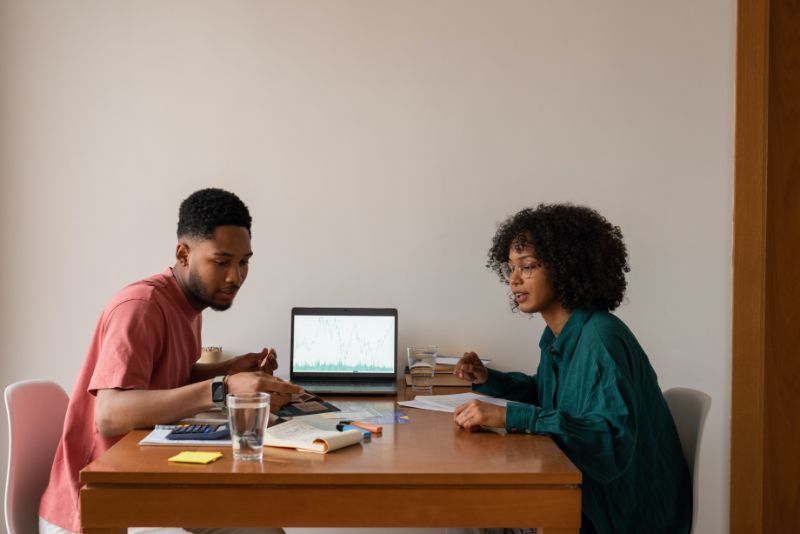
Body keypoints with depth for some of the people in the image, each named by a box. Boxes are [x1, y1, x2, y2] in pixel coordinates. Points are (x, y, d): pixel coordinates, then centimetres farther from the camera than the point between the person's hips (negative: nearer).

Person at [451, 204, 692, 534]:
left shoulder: (600, 339, -22)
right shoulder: (557, 336, 5)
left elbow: (613, 440, -32)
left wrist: (511, 417, -36)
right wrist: (488, 381, 7)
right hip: (583, 494, 7)